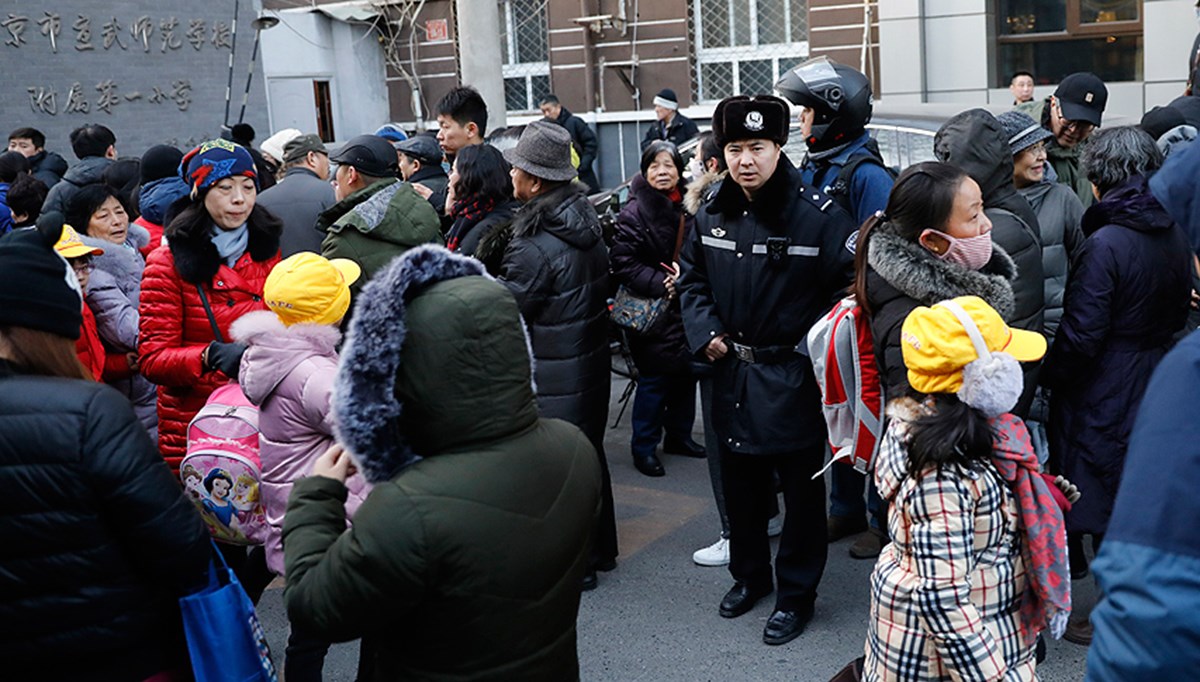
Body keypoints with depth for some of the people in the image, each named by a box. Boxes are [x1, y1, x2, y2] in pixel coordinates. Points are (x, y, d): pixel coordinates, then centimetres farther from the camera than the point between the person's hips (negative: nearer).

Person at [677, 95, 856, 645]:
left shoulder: (816, 212, -16)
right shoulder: (712, 215, 2)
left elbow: (853, 280, -14)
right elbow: (692, 277, 16)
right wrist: (704, 332, 1)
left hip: (792, 378, -5)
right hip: (733, 373, 6)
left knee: (801, 491, 8)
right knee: (740, 484, 20)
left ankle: (796, 594, 24)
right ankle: (749, 574, 40)